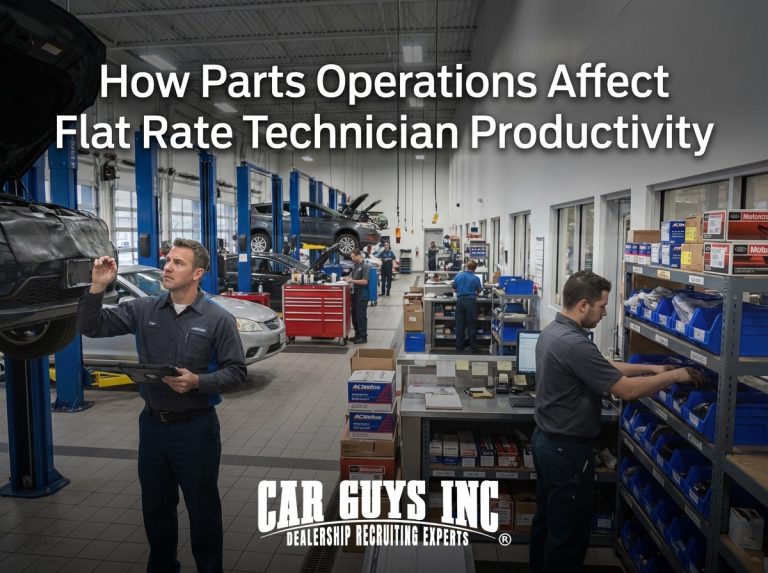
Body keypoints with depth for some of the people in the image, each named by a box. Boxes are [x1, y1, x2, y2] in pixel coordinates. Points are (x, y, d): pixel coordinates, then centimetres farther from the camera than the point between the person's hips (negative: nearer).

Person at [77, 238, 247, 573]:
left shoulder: (218, 319, -11)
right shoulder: (143, 310, 0)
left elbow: (236, 372, -9)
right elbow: (91, 327, -3)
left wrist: (197, 382, -24)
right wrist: (98, 286, -16)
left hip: (195, 427, -4)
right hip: (152, 423, 4)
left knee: (202, 507, 10)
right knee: (155, 507, 20)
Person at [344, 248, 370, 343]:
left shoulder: (365, 266, -14)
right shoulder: (355, 265, 11)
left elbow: (365, 281, -19)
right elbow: (352, 275, 21)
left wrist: (352, 281, -20)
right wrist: (347, 278, 0)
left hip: (362, 294, -9)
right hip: (355, 292, 9)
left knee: (361, 315, -5)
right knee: (354, 315, 13)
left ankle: (363, 337, 2)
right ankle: (357, 335, 24)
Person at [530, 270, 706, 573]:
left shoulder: (553, 331, 4)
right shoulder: (574, 344, -28)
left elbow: (602, 367, 14)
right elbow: (627, 390, -25)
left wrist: (651, 368, 10)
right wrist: (674, 376, -11)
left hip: (546, 440, 10)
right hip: (568, 449, -10)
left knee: (547, 519, 23)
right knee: (568, 531, 7)